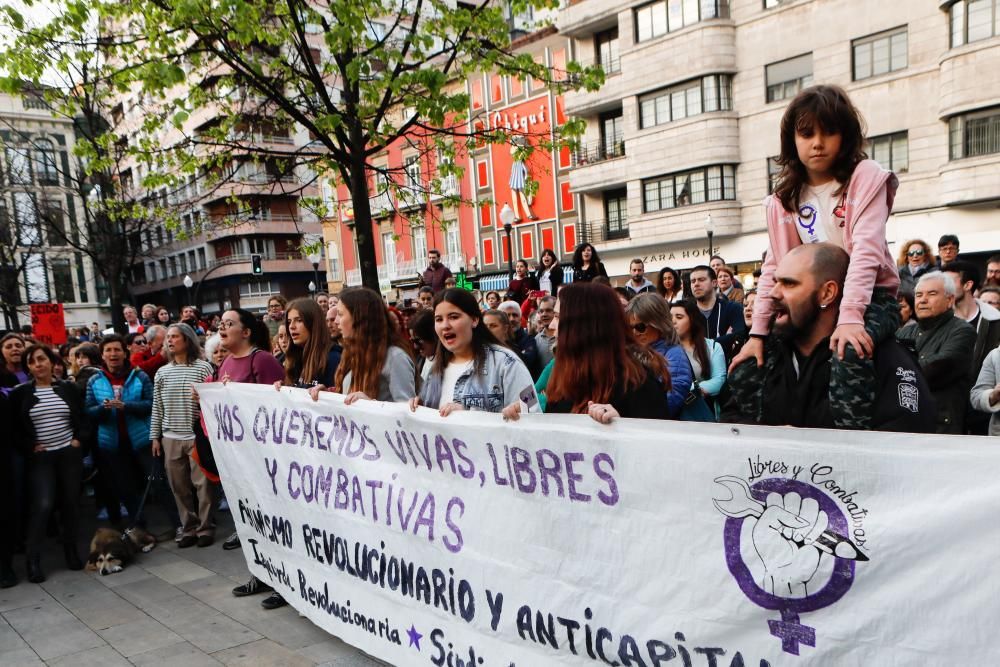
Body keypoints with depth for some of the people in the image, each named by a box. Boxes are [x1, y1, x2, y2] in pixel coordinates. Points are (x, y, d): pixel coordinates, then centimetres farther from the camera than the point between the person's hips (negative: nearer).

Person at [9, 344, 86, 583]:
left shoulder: (68, 388, 4)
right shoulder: (20, 392, -1)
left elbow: (81, 418, 12)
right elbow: (14, 427, 2)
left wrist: (78, 439, -1)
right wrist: (30, 447, -7)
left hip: (69, 454, 2)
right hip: (40, 457, -2)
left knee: (70, 502, 6)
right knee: (43, 505, -13)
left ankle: (71, 550, 21)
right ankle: (33, 558, 0)